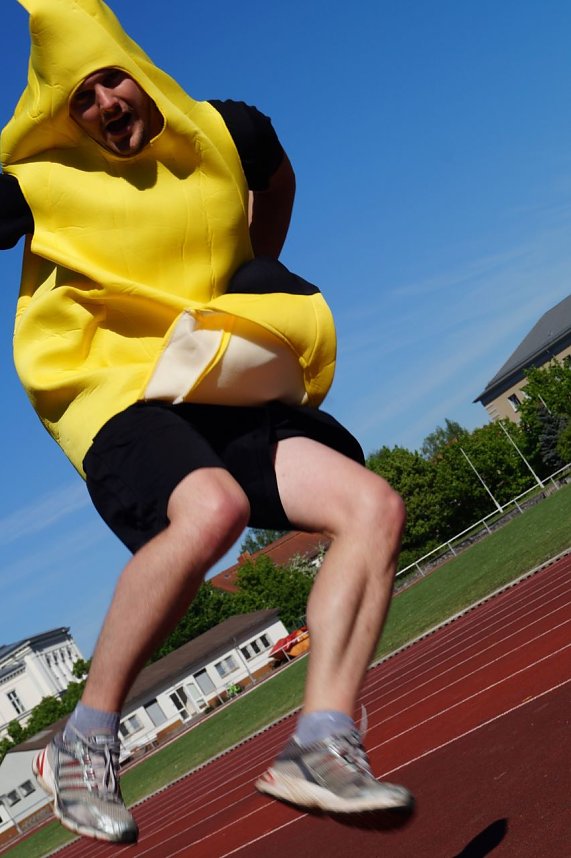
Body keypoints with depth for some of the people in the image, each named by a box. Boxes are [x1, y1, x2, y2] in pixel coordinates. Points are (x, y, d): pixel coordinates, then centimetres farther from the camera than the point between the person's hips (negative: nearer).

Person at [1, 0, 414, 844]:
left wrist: (264, 271, 29)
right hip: (115, 396, -5)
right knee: (211, 508, -38)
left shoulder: (226, 133, 10)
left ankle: (321, 748, -18)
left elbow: (277, 175, 32)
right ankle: (84, 744, -21)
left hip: (228, 396, 6)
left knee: (373, 505, -14)